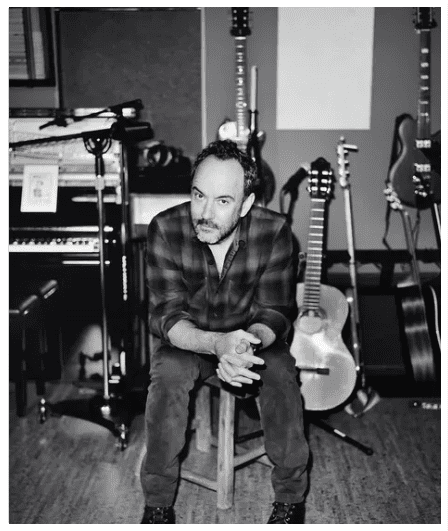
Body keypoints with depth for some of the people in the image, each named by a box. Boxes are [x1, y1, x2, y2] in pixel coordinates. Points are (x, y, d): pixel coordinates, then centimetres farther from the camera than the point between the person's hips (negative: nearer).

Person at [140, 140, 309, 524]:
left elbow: (274, 311, -15)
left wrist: (250, 342, -39)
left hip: (253, 335, 1)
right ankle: (158, 503, -12)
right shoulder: (166, 229, -20)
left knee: (281, 373, -28)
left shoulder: (274, 230, -19)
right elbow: (166, 315, -22)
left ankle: (291, 497, -7)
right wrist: (216, 344, -42)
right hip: (186, 338, 0)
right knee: (168, 374, -31)